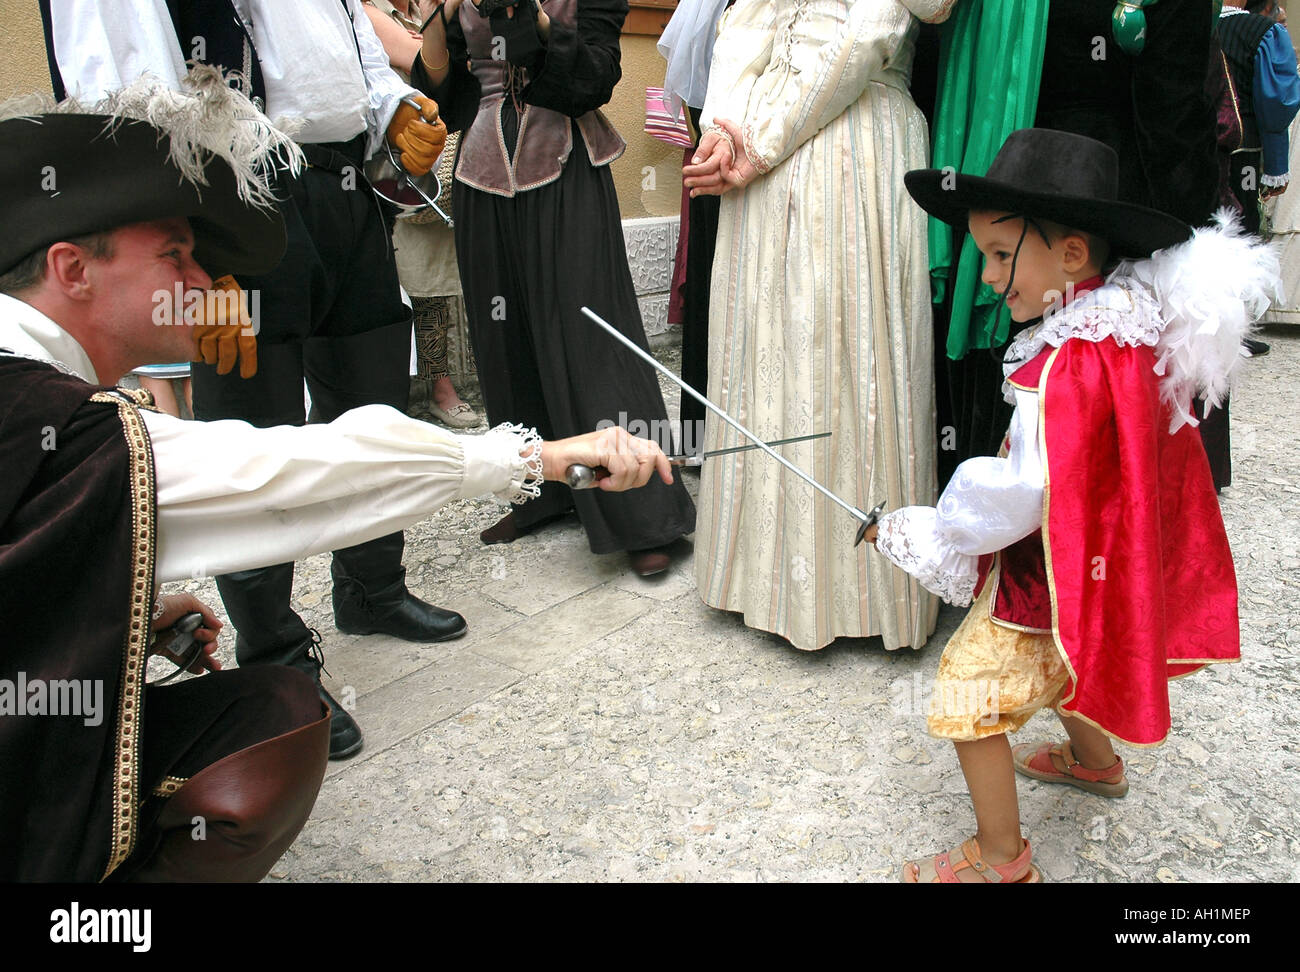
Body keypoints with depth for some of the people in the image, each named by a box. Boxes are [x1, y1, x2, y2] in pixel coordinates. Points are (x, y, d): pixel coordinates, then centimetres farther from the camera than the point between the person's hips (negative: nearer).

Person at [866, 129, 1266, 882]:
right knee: (1064, 660, 33)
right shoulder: (1135, 330, -2)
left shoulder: (1069, 366, -32)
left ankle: (1003, 857, 15)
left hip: (1048, 575, -10)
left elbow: (1022, 494, -32)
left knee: (969, 696, 0)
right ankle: (1094, 759, 59)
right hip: (1107, 563, 10)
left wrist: (919, 534, -21)